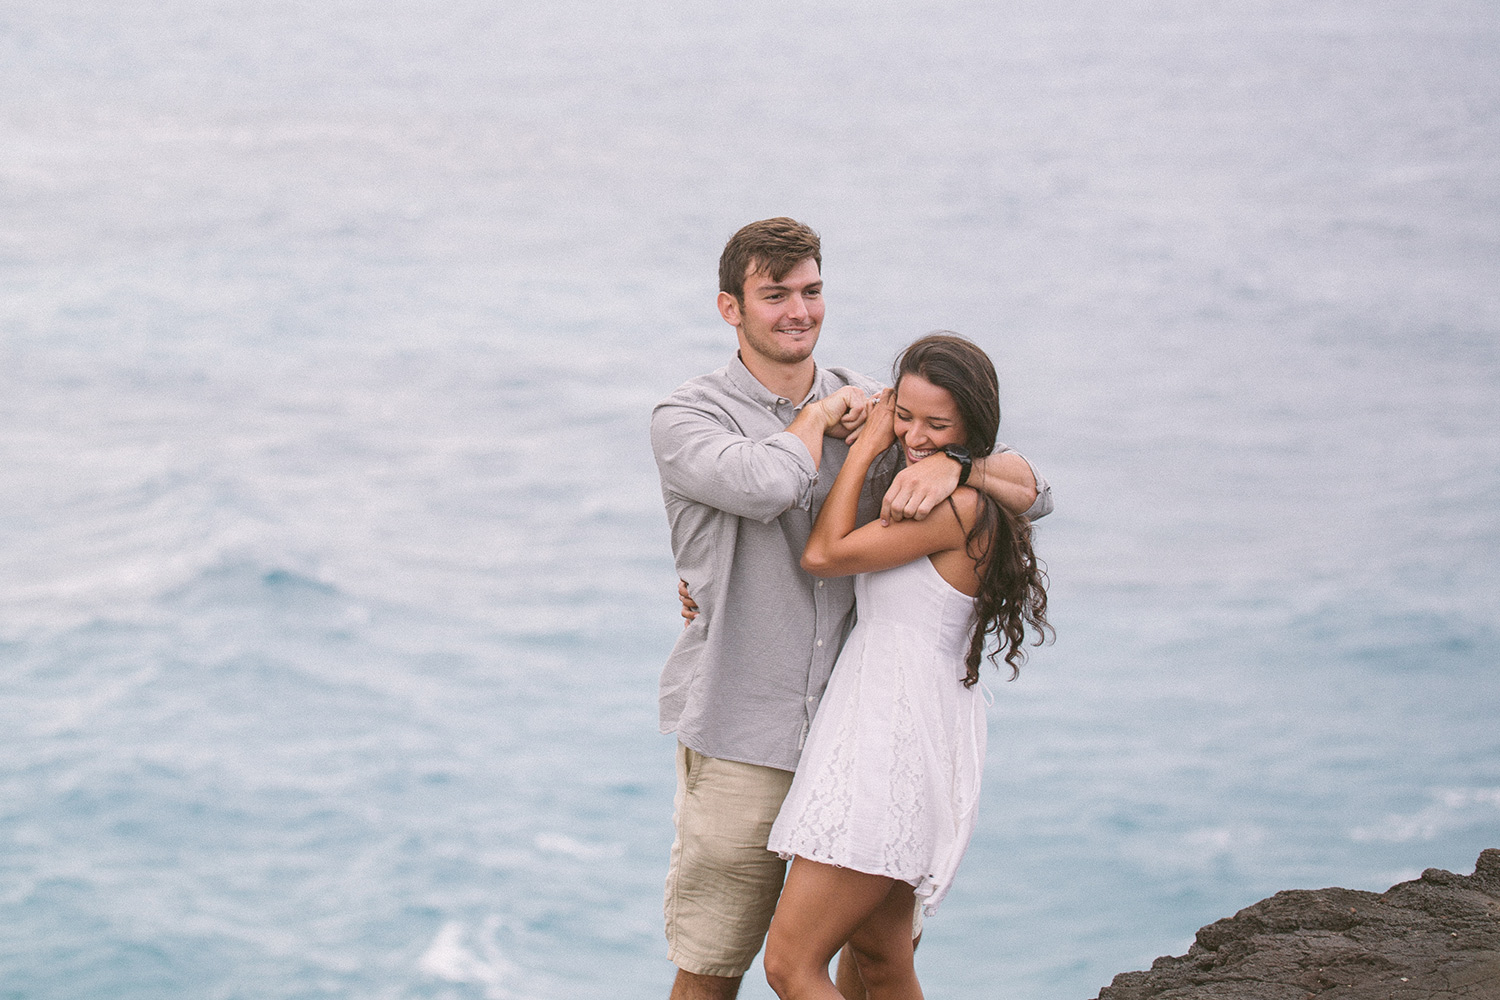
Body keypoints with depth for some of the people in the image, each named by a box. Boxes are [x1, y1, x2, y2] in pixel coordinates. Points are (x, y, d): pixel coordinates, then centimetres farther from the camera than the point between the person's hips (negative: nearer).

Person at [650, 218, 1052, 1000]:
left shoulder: (869, 408, 7)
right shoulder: (686, 420, -5)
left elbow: (1030, 492, 2)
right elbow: (767, 483, -28)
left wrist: (950, 464, -19)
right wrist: (820, 414, -8)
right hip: (743, 739, -4)